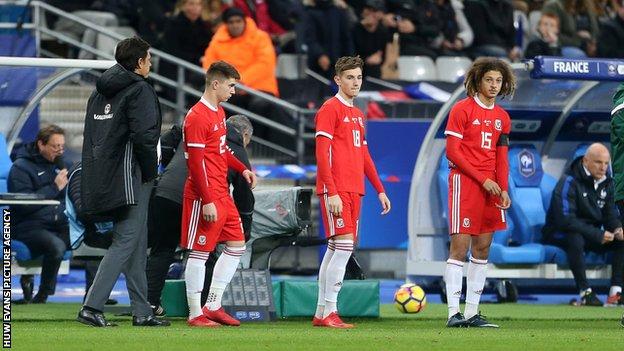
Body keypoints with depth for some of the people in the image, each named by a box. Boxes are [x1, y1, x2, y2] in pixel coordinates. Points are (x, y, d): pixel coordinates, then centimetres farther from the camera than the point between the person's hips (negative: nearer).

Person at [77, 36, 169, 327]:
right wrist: (150, 171, -7)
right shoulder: (140, 90, -10)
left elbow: (91, 134, 17)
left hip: (103, 179, 9)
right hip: (131, 178, -9)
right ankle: (92, 307, -16)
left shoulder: (100, 91, 16)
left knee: (137, 245, 14)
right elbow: (144, 136, -20)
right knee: (125, 242, -8)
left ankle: (142, 312, 16)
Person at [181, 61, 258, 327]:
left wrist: (242, 169, 14)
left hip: (223, 194, 10)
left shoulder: (219, 112, 15)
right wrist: (207, 201, -21)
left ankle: (213, 306, 16)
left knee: (237, 245, 11)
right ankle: (195, 314, 2)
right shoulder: (197, 117, -15)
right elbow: (196, 163, -19)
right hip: (205, 198, -10)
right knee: (199, 252, -4)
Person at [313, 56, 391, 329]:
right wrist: (331, 193, -19)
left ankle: (321, 314, 11)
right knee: (344, 245, -15)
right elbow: (322, 154, -12)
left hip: (354, 190, 8)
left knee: (335, 250, 8)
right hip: (335, 190, -8)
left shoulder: (357, 114, 20)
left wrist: (380, 190, 20)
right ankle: (328, 313, -14)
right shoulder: (330, 109, -6)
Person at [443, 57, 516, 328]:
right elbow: (452, 151, -8)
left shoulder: (502, 117, 15)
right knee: (460, 246, -9)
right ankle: (454, 313, -9)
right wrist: (483, 179, -12)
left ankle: (472, 312, 10)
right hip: (464, 182, -6)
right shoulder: (462, 109, -4)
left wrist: (503, 189, 1)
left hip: (490, 187, 6)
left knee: (482, 248, 6)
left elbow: (501, 158, 17)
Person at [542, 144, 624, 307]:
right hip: (560, 235, -7)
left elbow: (610, 213, 10)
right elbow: (566, 220, -27)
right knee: (575, 240, -40)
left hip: (593, 234, 7)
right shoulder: (569, 182, -19)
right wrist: (598, 235, -28)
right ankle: (585, 293, -35)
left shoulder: (607, 183, 5)